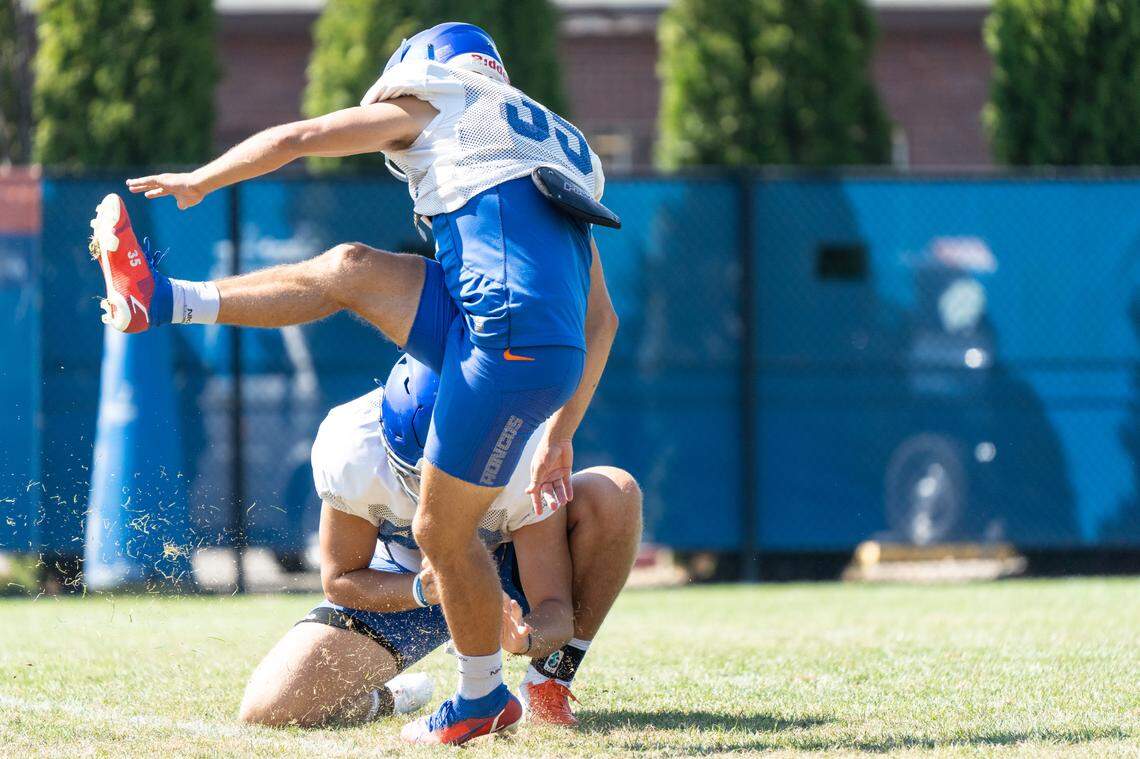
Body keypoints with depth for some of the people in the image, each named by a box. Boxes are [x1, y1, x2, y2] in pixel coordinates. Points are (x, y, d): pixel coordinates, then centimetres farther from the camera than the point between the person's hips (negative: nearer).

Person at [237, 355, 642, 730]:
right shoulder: (350, 452, -32)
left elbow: (554, 608, -29)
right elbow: (340, 580, -19)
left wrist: (526, 639, -53)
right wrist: (421, 589, -39)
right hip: (401, 585, 0)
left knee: (614, 492, -32)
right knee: (267, 710, -21)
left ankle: (547, 687, -16)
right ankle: (389, 698, 13)